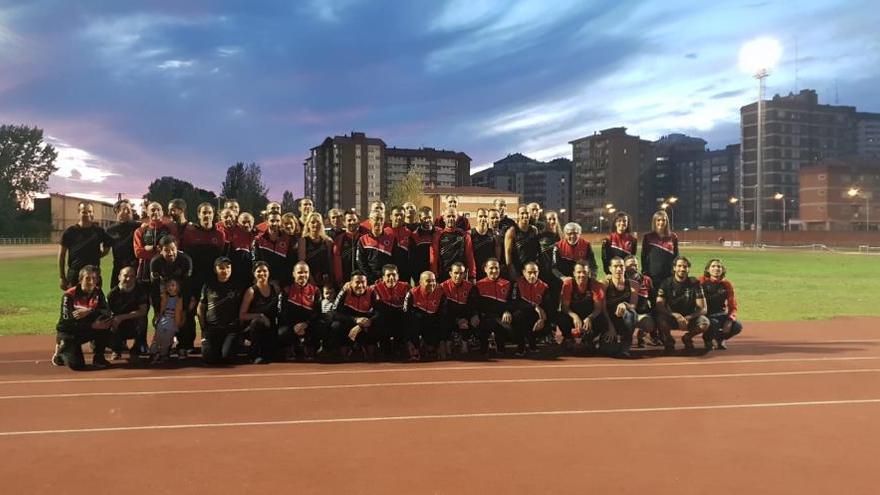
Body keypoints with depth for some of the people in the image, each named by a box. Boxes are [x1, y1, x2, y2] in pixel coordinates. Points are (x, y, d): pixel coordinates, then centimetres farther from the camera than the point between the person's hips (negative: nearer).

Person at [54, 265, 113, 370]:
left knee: (106, 323, -26)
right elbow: (68, 320, -26)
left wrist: (89, 312, -34)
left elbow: (106, 312, -17)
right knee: (76, 365, -21)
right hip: (68, 332, -4)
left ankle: (99, 357, -9)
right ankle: (62, 352, 15)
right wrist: (92, 325, -34)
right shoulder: (69, 295, -16)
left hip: (86, 330, 4)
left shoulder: (98, 293, -4)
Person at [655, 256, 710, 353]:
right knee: (661, 319, -35)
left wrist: (688, 318, -26)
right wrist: (676, 315, -31)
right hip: (672, 317, -1)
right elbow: (659, 306, -15)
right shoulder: (667, 283, -6)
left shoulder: (694, 283, -5)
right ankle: (668, 340, -1)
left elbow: (703, 309, -9)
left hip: (690, 317, 1)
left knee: (705, 322, -30)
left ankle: (687, 338, 3)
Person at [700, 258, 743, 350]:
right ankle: (707, 338, 2)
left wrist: (730, 320, -12)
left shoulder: (727, 284, 4)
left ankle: (720, 338, 13)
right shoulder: (702, 281, -7)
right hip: (706, 315, -4)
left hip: (721, 315, 4)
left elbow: (732, 306, 4)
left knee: (737, 326, -19)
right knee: (713, 323, -35)